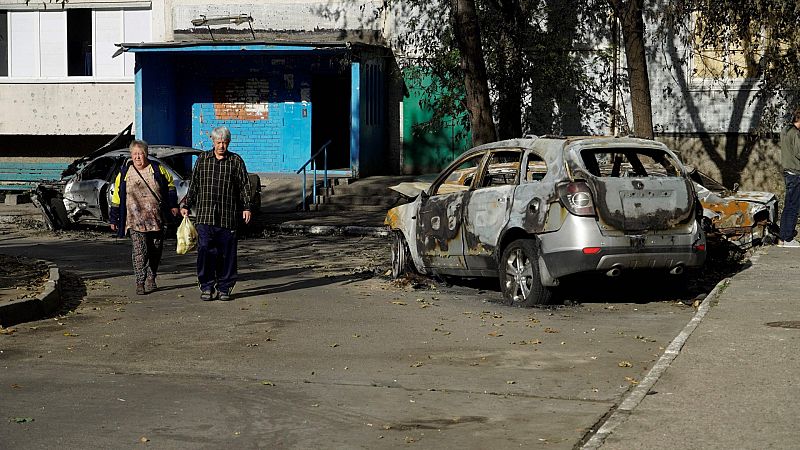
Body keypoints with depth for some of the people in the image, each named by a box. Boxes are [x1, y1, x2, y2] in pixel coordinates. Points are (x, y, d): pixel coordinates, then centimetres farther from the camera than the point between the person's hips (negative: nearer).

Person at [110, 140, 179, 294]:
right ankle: (140, 282, -11)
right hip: (135, 220, -2)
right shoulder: (124, 173, 2)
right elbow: (117, 197, 7)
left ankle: (151, 279, 24)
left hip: (157, 220, 2)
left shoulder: (157, 169, 4)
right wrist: (114, 219, 8)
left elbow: (170, 184, 19)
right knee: (139, 251, -13)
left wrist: (173, 205, 15)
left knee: (155, 251, 9)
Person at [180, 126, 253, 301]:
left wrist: (246, 207, -3)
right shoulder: (202, 159, 10)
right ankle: (207, 287, 1)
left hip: (228, 217, -1)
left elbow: (244, 186, 6)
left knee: (227, 253, 2)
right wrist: (186, 206, 11)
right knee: (205, 250, -7)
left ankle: (224, 288, 11)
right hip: (204, 216, 1)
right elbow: (193, 185, 15)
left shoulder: (236, 161, 6)